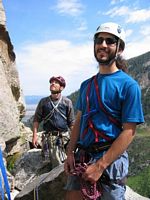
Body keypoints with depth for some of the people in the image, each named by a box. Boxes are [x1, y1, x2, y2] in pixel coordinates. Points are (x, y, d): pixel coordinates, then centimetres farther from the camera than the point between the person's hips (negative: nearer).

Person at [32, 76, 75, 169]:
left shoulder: (67, 102, 4)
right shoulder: (43, 102, 6)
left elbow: (71, 123, 6)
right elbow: (37, 120, 10)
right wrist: (35, 135, 2)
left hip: (65, 136, 0)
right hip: (49, 137, 0)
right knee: (57, 164, -5)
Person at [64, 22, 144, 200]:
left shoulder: (128, 85, -10)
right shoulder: (86, 84, 8)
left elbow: (129, 132, -14)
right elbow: (79, 120, 11)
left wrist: (100, 165, -17)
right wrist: (70, 154, 2)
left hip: (111, 158, -5)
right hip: (81, 157, 5)